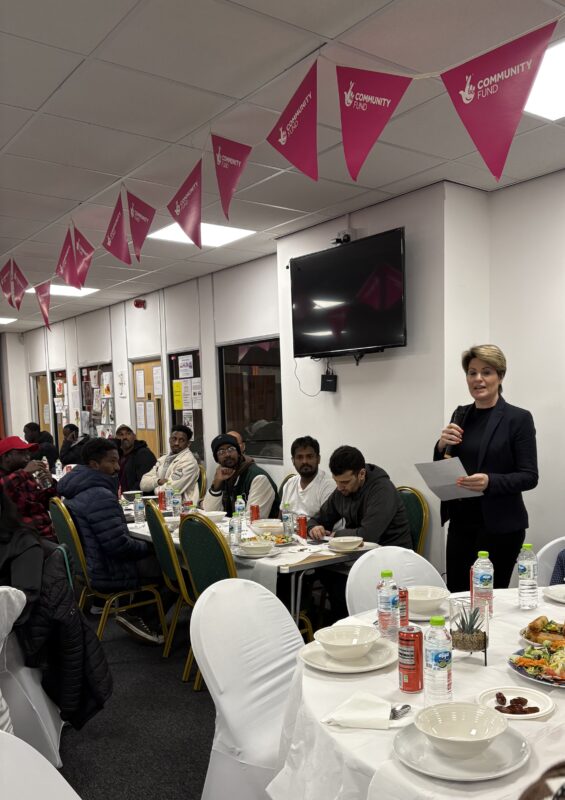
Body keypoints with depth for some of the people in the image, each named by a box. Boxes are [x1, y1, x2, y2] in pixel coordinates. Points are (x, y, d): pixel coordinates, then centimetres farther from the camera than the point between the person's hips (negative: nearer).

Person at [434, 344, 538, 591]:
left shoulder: (518, 418, -8)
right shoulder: (461, 415, 8)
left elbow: (529, 477, -10)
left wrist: (490, 482, -27)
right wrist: (442, 446, -9)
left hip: (500, 526, -5)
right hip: (460, 522, 5)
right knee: (455, 594, 11)